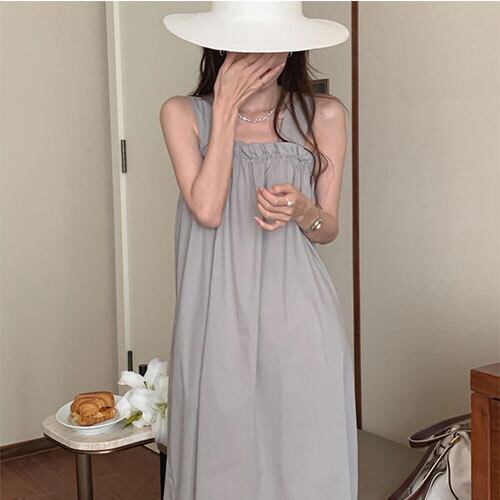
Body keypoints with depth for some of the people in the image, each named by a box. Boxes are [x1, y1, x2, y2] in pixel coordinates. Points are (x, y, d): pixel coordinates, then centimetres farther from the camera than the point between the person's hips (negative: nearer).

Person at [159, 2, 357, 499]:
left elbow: (328, 230, 7)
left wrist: (300, 209, -15)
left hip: (298, 319, 1)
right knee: (223, 460, 9)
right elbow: (207, 211, -13)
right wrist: (226, 109, -10)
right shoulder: (183, 113, 1)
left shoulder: (323, 114, 2)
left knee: (304, 456, 7)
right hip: (219, 320, 0)